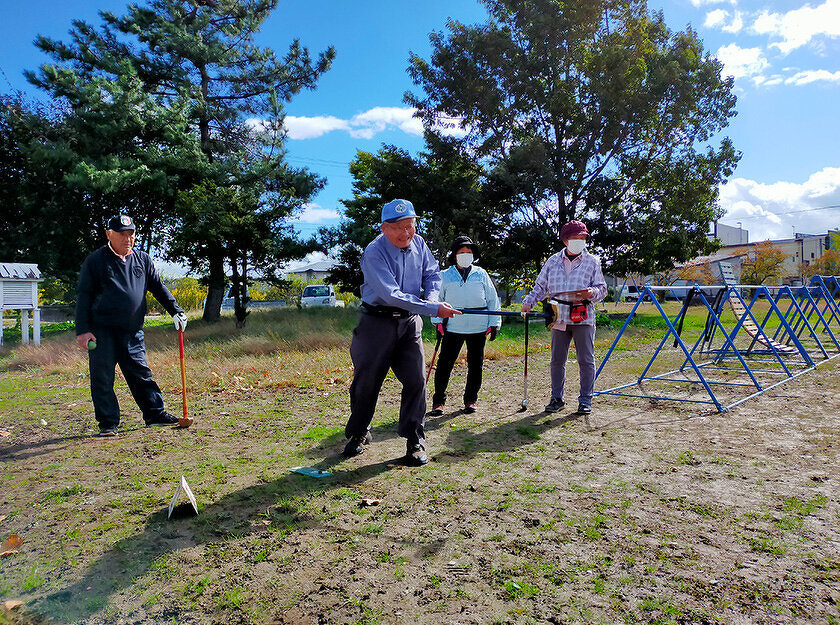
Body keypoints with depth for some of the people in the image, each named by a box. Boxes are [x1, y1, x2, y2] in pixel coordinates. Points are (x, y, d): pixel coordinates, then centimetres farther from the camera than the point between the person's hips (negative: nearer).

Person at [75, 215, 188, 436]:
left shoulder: (142, 259, 10)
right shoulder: (95, 260, -1)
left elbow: (158, 287, 16)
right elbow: (83, 296, -2)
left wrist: (176, 311, 5)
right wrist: (82, 330, -9)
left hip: (133, 332, 3)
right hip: (101, 331, -3)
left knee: (142, 374, 9)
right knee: (103, 378, 1)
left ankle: (155, 414, 18)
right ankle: (108, 423, 10)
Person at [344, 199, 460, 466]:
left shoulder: (418, 243, 1)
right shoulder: (374, 253, -19)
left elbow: (432, 273, 16)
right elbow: (392, 295, -27)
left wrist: (431, 296, -7)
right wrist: (433, 309, -28)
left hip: (409, 323, 4)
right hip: (377, 322, -4)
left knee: (416, 380, -3)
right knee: (366, 382, 5)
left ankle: (415, 441, 10)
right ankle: (358, 434, 29)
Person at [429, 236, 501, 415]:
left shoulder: (481, 274, 8)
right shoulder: (445, 276, 6)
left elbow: (493, 299, 11)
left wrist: (494, 323, 6)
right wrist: (438, 321, 2)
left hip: (478, 327, 1)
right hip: (452, 327, -1)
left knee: (475, 365, 7)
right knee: (444, 364, -4)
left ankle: (470, 400, 23)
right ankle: (438, 401, 8)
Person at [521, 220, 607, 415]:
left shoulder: (592, 262, 6)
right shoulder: (553, 261, 11)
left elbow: (602, 289, 6)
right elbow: (541, 287, 14)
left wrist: (592, 293, -16)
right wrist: (528, 302, -1)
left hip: (583, 317, -2)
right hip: (559, 317, 2)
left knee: (586, 360, 0)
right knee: (557, 360, 5)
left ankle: (585, 400, 11)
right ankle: (556, 398, 17)